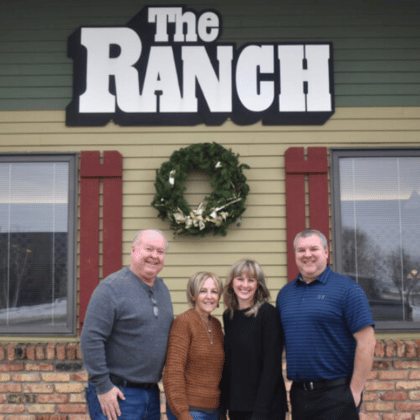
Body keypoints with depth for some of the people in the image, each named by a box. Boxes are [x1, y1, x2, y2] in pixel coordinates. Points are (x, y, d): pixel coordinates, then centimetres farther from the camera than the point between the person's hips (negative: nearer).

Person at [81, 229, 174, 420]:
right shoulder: (112, 288, -13)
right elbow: (91, 339, -18)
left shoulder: (162, 289, 11)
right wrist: (103, 387, -19)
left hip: (152, 393, 7)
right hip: (117, 394, -7)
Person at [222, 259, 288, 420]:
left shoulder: (267, 313, -10)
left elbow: (272, 365, -13)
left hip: (267, 407, -5)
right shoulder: (228, 316, 7)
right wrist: (224, 403, 6)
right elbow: (228, 362, 11)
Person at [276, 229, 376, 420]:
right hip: (298, 394, 5)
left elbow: (367, 342, -10)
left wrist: (355, 391, -12)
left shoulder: (347, 288, -5)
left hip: (336, 394, -5)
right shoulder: (285, 293, 10)